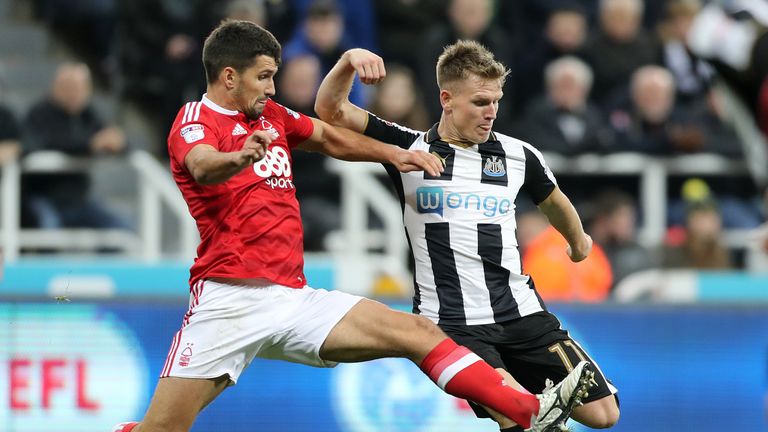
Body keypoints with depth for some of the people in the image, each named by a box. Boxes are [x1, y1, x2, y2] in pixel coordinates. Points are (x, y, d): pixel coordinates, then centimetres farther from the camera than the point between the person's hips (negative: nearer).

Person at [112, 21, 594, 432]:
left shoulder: (271, 116, 18)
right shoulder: (196, 120, -5)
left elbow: (331, 138, 35)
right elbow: (203, 166, -28)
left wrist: (393, 154, 23)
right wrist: (239, 158, -51)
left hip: (293, 298, 6)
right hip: (229, 300, -6)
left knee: (418, 332, -4)